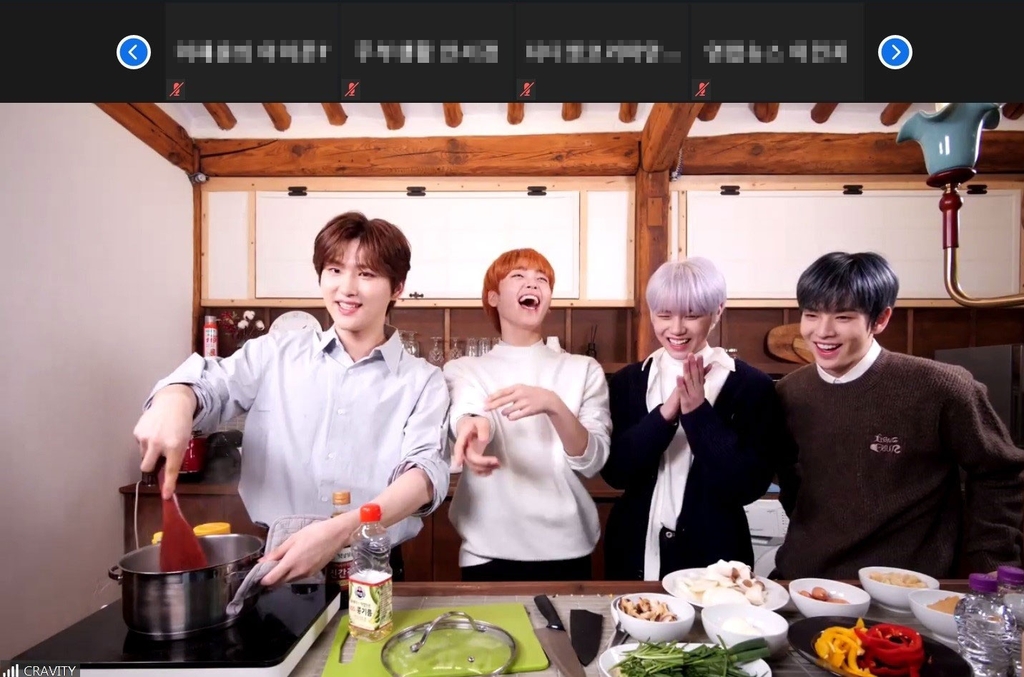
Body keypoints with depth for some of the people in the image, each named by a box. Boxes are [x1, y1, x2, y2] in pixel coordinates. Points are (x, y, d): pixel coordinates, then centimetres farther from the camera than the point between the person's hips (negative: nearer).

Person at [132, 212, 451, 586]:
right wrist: (174, 401, -27)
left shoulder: (422, 381, 1)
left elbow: (426, 471, -11)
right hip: (274, 562, 2)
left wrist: (339, 532, -27)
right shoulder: (276, 354, 8)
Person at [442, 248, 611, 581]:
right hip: (489, 552, -1)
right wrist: (473, 427, -44)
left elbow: (593, 461, -7)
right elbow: (467, 415, -19)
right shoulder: (463, 369, 3)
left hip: (567, 551, 1)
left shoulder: (584, 369, 4)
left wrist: (553, 405, -25)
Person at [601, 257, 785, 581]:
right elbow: (614, 472, -10)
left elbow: (749, 487, -14)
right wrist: (667, 412, -22)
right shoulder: (628, 381, -1)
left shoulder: (751, 385, -8)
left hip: (713, 558, -2)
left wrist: (699, 412, -23)